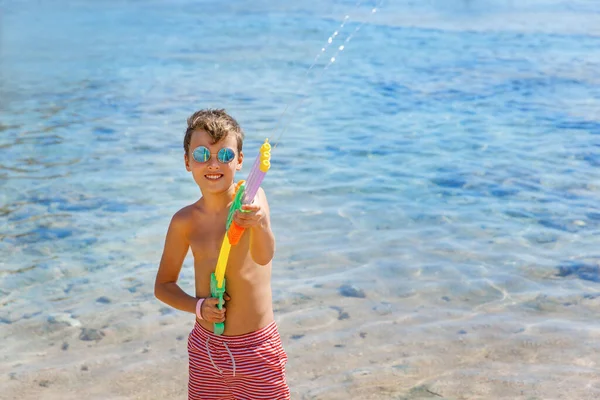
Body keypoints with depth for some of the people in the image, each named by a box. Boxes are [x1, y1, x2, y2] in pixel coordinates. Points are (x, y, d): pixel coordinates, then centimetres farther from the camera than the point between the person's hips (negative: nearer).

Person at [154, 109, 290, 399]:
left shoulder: (251, 199, -14)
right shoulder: (186, 221, -5)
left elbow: (263, 256, -33)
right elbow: (163, 286, 7)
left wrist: (260, 224, -54)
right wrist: (198, 306, -11)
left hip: (258, 348, -3)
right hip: (206, 350, 3)